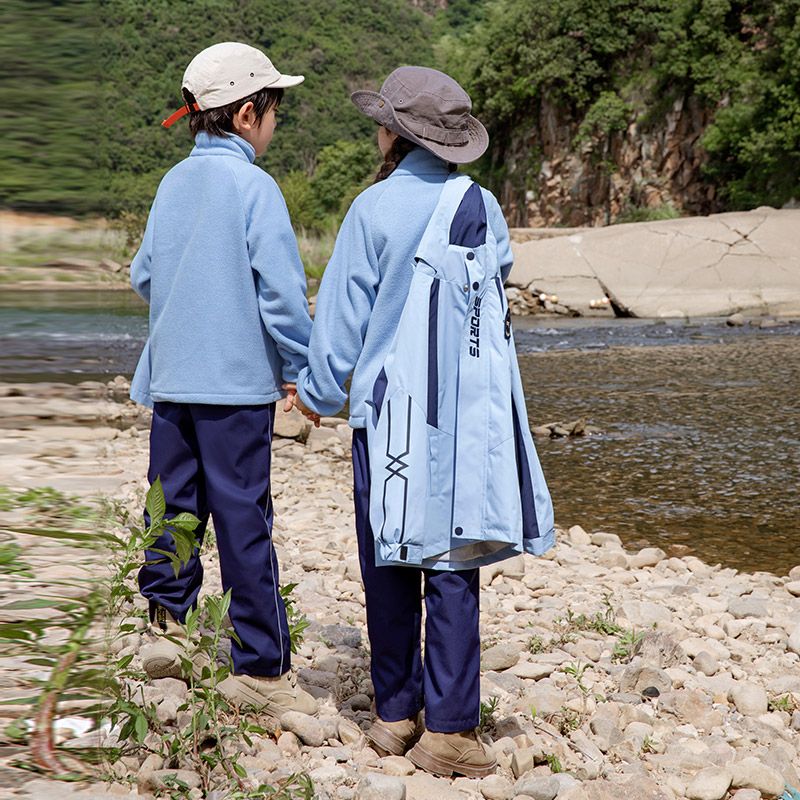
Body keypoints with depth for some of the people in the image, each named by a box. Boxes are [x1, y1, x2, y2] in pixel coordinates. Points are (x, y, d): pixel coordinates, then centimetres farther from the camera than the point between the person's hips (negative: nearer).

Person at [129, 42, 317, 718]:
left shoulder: (173, 184, 9)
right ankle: (260, 668, 5)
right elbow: (282, 289, -15)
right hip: (237, 383, -6)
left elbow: (144, 276, 17)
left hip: (170, 378, 6)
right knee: (244, 522, -1)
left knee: (174, 504, 16)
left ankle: (165, 622, 16)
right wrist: (299, 370, -6)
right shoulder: (253, 187, -10)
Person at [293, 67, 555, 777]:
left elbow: (342, 313, -1)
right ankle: (447, 730, 2)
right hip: (471, 419, 2)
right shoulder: (482, 208, 4)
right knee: (453, 571, 3)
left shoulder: (375, 208, -5)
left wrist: (319, 393, 13)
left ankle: (396, 713, 18)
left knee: (390, 570, 9)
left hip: (391, 415, -2)